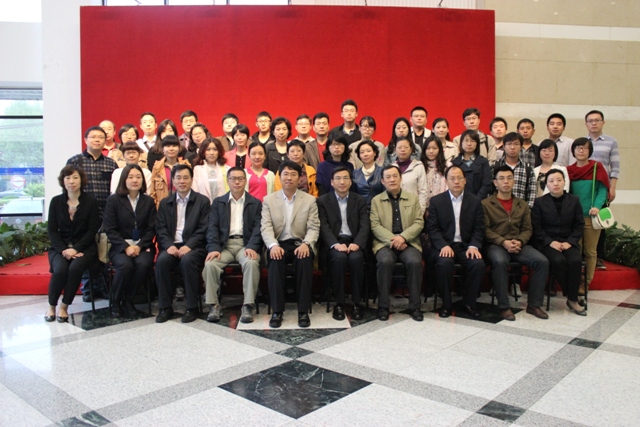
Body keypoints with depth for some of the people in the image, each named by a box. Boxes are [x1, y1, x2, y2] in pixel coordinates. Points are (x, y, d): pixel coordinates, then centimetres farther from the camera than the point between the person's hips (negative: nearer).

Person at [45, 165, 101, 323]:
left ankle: (65, 307, -12)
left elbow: (92, 230, -4)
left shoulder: (91, 201, -1)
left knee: (75, 268, -31)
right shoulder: (56, 201, 5)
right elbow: (52, 230, 3)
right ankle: (51, 306, -4)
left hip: (83, 247, -1)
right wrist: (63, 249, -13)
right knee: (60, 269, -28)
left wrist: (76, 249, -15)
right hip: (60, 247, 2)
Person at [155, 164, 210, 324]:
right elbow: (161, 229, 7)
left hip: (193, 246, -3)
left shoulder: (203, 201, 6)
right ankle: (165, 307, -14)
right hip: (172, 246, 3)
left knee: (187, 260, -34)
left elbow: (203, 229, -3)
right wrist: (169, 245, -12)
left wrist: (188, 246, -17)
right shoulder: (165, 203, 16)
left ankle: (192, 308, -19)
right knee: (162, 261, -28)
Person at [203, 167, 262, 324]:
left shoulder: (255, 203, 12)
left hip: (245, 244, -1)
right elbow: (213, 228, 5)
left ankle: (248, 305, -24)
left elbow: (258, 227, 1)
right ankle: (214, 305, -15)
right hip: (224, 244, 1)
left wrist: (252, 247, -17)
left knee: (251, 263, -34)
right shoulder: (218, 202, 15)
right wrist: (214, 248, -13)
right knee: (210, 264, -28)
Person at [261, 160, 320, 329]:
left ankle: (303, 311, -24)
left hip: (300, 244, 0)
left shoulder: (310, 200, 8)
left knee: (305, 259, -33)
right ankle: (277, 311, -24)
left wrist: (306, 244, -19)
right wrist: (273, 245, -21)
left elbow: (313, 228, 2)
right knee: (276, 261, -33)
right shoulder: (269, 200, 9)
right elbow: (266, 227, -1)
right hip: (278, 244, 0)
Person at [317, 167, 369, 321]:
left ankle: (357, 303, -17)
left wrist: (357, 243, -17)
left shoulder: (360, 201, 12)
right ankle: (339, 303, -19)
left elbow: (364, 226, 2)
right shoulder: (323, 201, 8)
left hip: (354, 242, 1)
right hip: (333, 243, -1)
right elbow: (324, 227, -3)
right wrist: (336, 244, -21)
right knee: (339, 258, -33)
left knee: (356, 258, -31)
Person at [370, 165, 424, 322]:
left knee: (415, 262, -30)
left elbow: (419, 223, 5)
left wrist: (403, 237, -13)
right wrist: (392, 239, -15)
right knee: (385, 261, -33)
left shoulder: (413, 198, 15)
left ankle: (415, 306, -15)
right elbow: (375, 226, 0)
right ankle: (383, 306, -19)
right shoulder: (376, 200, 12)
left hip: (408, 242, 1)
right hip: (385, 243, -1)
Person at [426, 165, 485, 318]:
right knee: (444, 263, -33)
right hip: (443, 245, -2)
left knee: (478, 264, -27)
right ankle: (446, 304, -12)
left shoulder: (475, 201, 9)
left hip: (466, 246, 2)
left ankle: (469, 303, -4)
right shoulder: (436, 201, 4)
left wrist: (473, 246, -14)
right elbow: (432, 228, -2)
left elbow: (479, 228, 5)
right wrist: (444, 245, -18)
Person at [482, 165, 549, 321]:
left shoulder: (522, 205, 19)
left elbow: (527, 229, 13)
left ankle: (534, 304, -9)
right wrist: (503, 242, -17)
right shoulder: (486, 204, 4)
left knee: (542, 261, -21)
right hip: (495, 245, -4)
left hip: (518, 245, 5)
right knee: (500, 261, -37)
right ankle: (504, 306, -25)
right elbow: (485, 229, -4)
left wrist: (519, 241, -8)